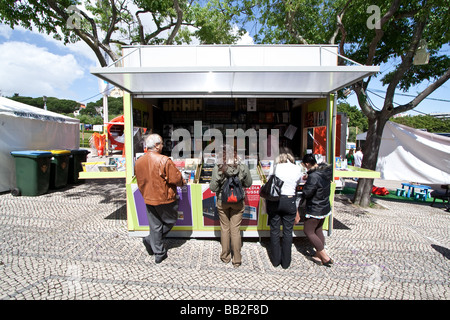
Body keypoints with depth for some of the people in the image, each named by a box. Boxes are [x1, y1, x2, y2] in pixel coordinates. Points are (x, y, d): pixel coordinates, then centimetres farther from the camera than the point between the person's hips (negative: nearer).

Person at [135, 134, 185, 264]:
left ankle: (159, 253, 24)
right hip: (164, 199, -6)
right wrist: (182, 181, 4)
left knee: (155, 226, 16)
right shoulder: (164, 160, -20)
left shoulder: (139, 162, 1)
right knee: (170, 221, 18)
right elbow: (176, 178, -18)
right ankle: (150, 240, 13)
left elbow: (140, 181, 10)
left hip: (148, 199, 6)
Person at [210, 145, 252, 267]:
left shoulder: (217, 168, -15)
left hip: (222, 202, 0)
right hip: (238, 202, 0)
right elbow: (248, 184, 1)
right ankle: (237, 259, 24)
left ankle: (225, 257, 32)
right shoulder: (242, 167, -12)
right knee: (235, 230, 11)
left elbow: (213, 188, -13)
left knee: (224, 228, 17)